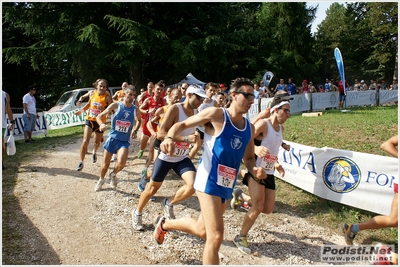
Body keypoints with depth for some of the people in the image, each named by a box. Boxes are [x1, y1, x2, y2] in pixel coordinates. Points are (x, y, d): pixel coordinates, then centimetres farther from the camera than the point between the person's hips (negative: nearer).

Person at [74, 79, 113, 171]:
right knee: (85, 141, -14)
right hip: (90, 120, 1)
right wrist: (82, 110, 12)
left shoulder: (107, 97, -15)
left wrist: (103, 109, -34)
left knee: (97, 142, 20)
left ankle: (94, 153, 55)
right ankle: (81, 162, -3)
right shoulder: (91, 93, -2)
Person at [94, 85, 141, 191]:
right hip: (112, 138, 0)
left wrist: (135, 130, -3)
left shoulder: (135, 109, -4)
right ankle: (101, 180, 42)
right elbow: (99, 116, -5)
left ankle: (113, 174, 14)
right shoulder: (116, 105, -8)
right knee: (106, 163, 12)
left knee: (121, 163, -21)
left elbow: (138, 121, 16)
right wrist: (101, 124, -26)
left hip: (124, 141, 0)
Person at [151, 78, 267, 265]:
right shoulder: (216, 114, -10)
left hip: (228, 184, 7)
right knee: (216, 236, -12)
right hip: (209, 180, -7)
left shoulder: (249, 128, 8)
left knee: (203, 230, 20)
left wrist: (254, 169, -4)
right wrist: (169, 138, -26)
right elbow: (182, 124, -5)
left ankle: (164, 224, 45)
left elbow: (248, 158, 19)